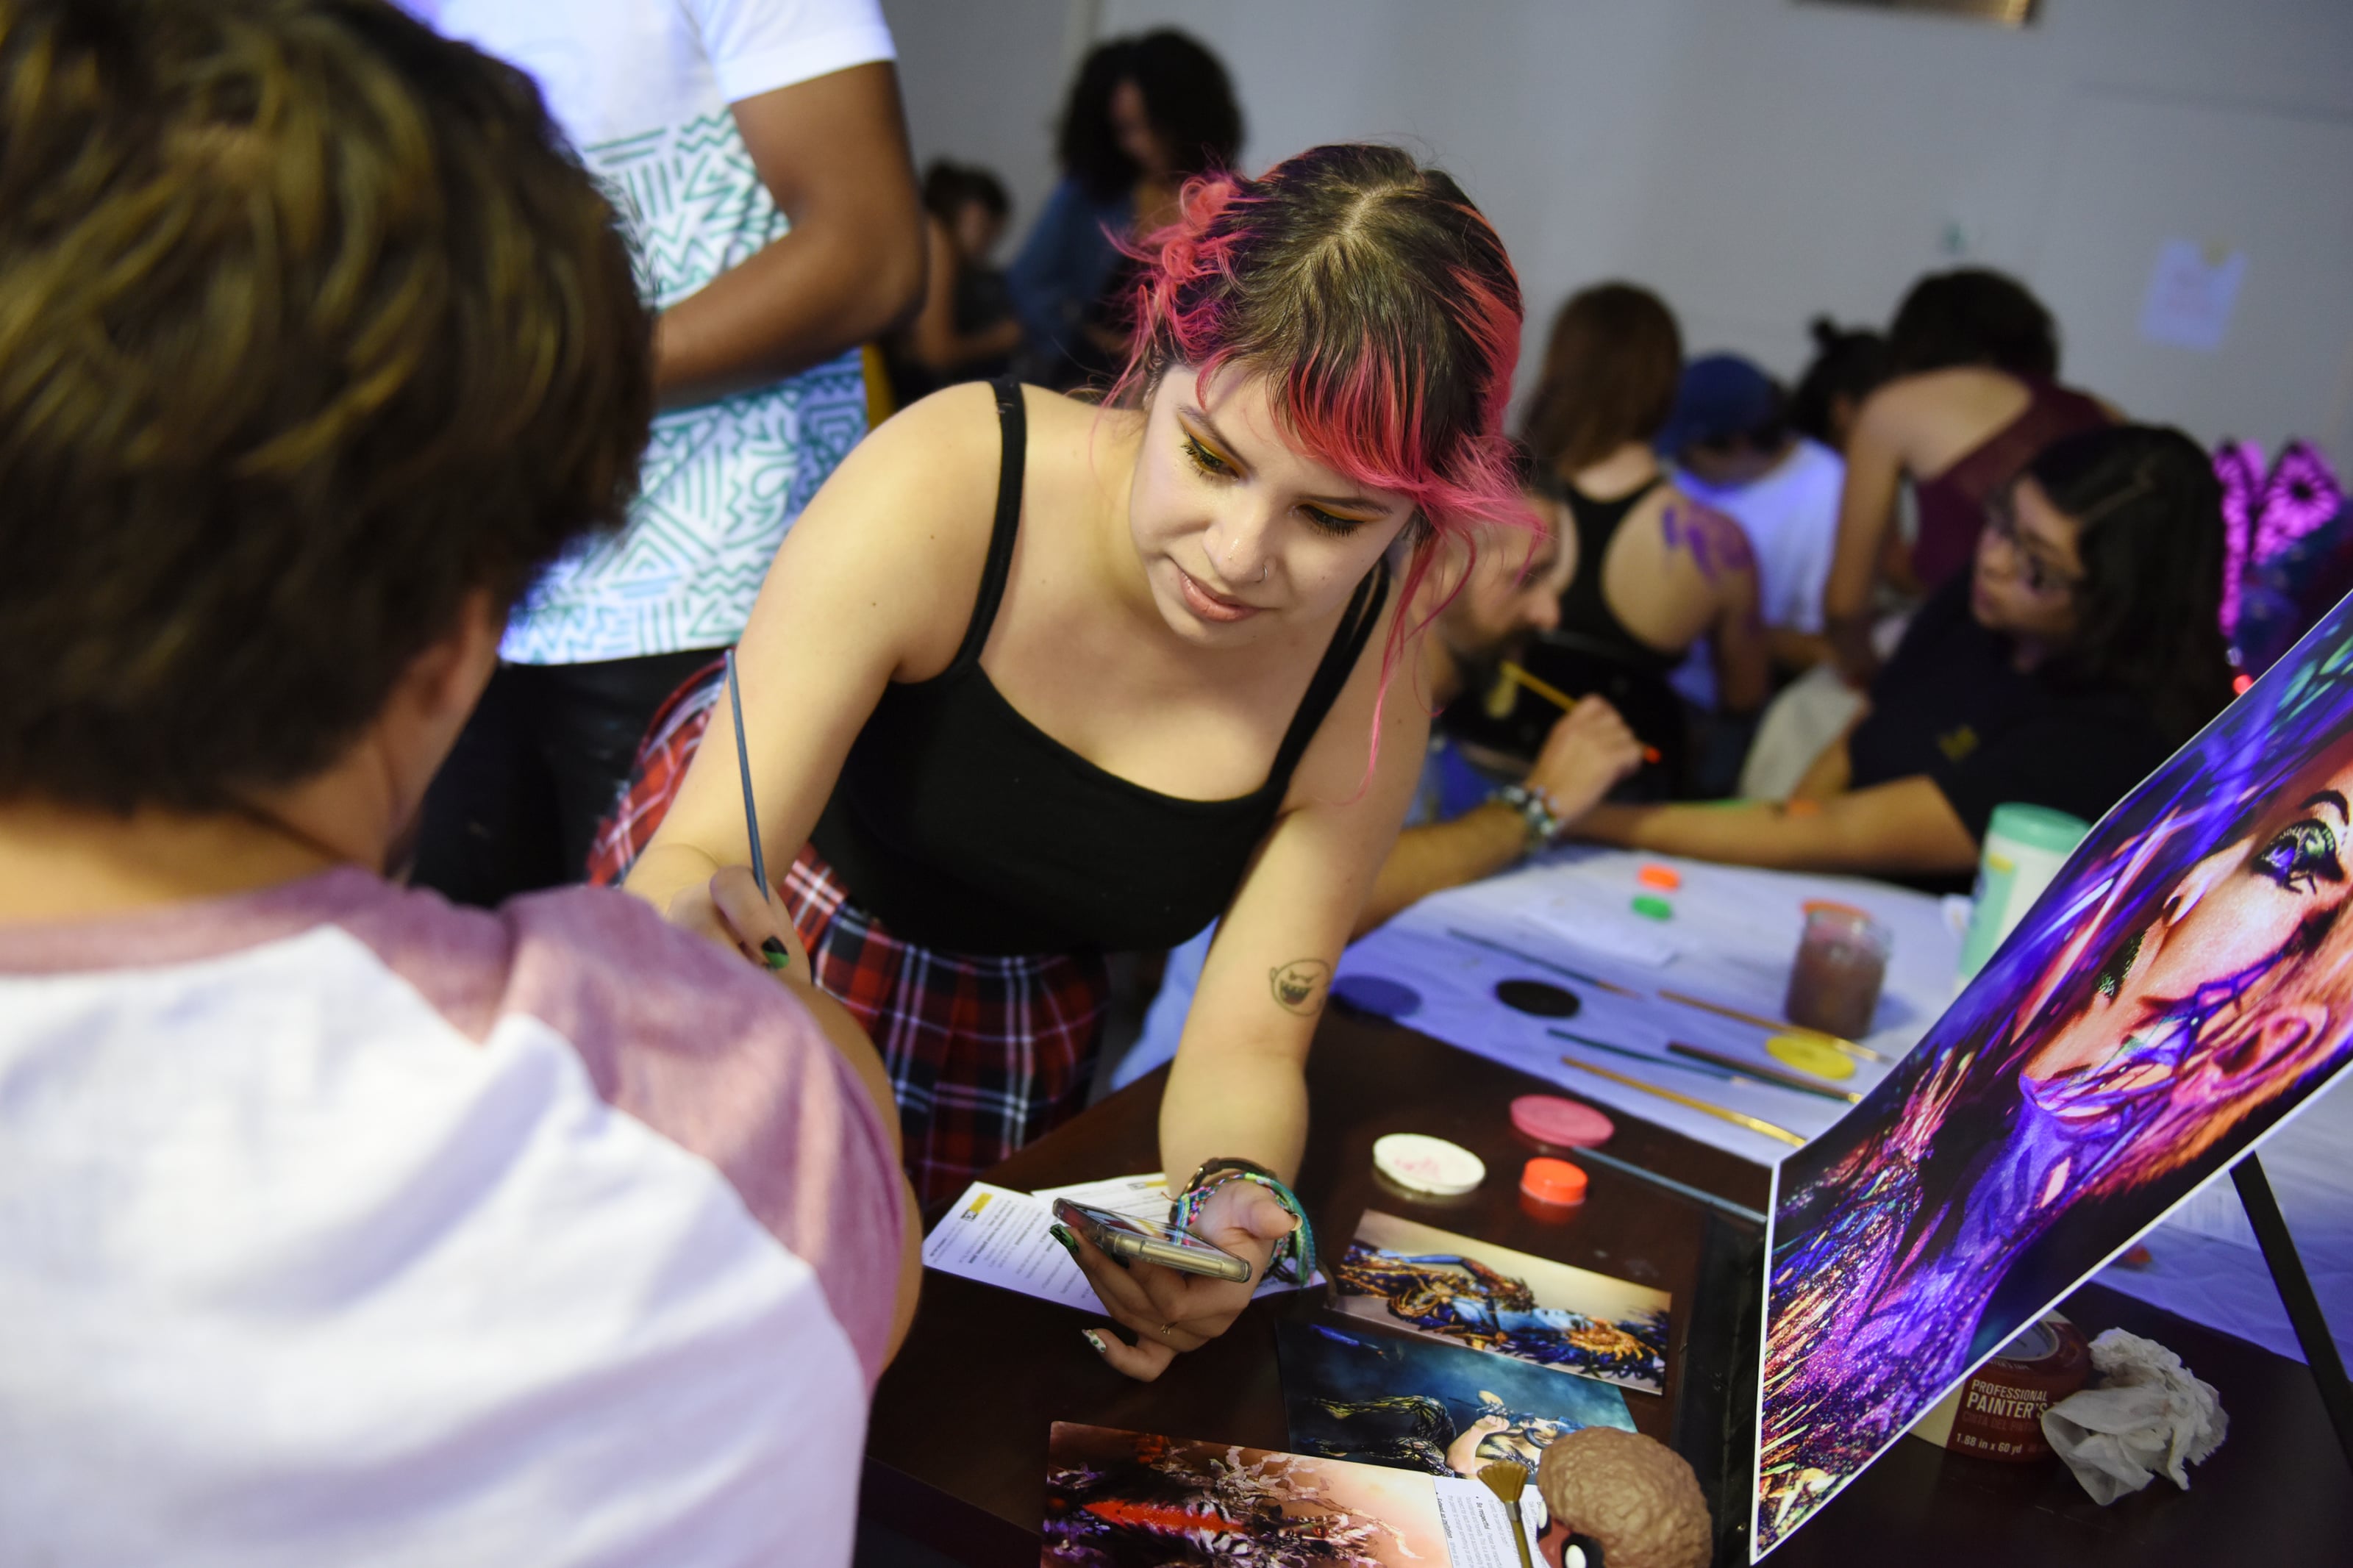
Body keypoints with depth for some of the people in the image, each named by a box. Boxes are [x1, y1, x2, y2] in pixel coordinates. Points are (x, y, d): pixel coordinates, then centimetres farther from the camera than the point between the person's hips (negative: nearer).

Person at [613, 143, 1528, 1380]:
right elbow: (693, 861, -32)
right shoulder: (940, 489, -33)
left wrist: (1230, 1198, -36)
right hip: (770, 941, -2)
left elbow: (1245, 1046, -13)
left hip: (1011, 1033, 2)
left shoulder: (1369, 709, -22)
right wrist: (694, 922, -57)